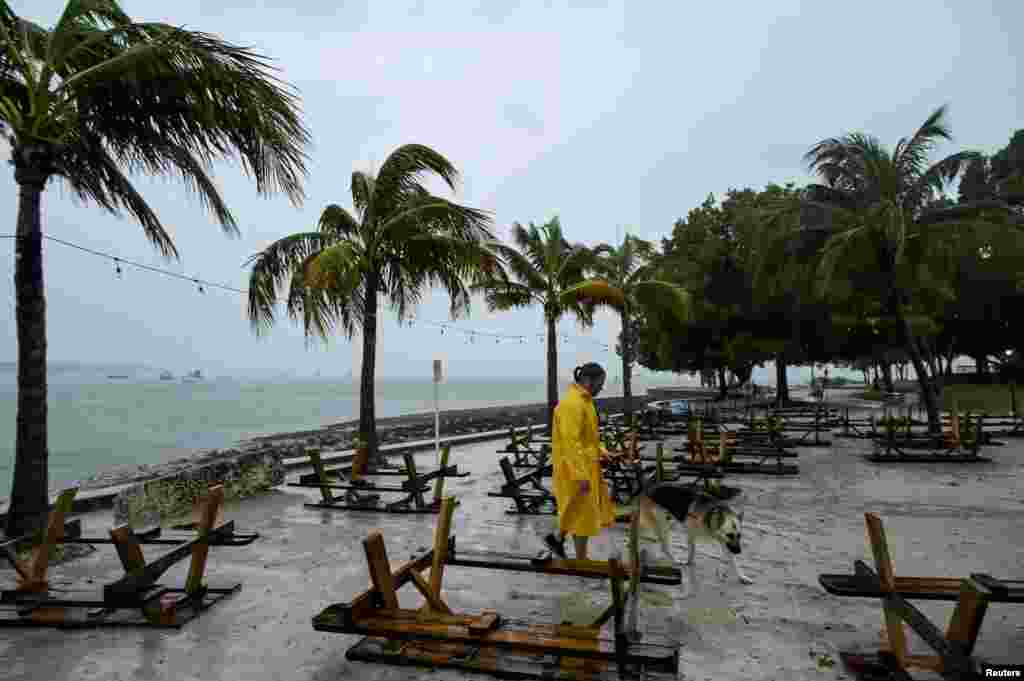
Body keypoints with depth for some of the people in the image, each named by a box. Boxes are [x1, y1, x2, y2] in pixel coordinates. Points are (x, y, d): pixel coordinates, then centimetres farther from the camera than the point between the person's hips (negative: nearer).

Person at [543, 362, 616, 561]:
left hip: (587, 466, 10)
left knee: (586, 511, 17)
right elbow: (571, 442, -26)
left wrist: (601, 450, 10)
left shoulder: (584, 400, 10)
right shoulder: (572, 403, -22)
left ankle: (557, 538, 30)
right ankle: (581, 560, 19)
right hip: (576, 469, -10)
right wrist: (581, 475, -26)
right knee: (582, 513, 4)